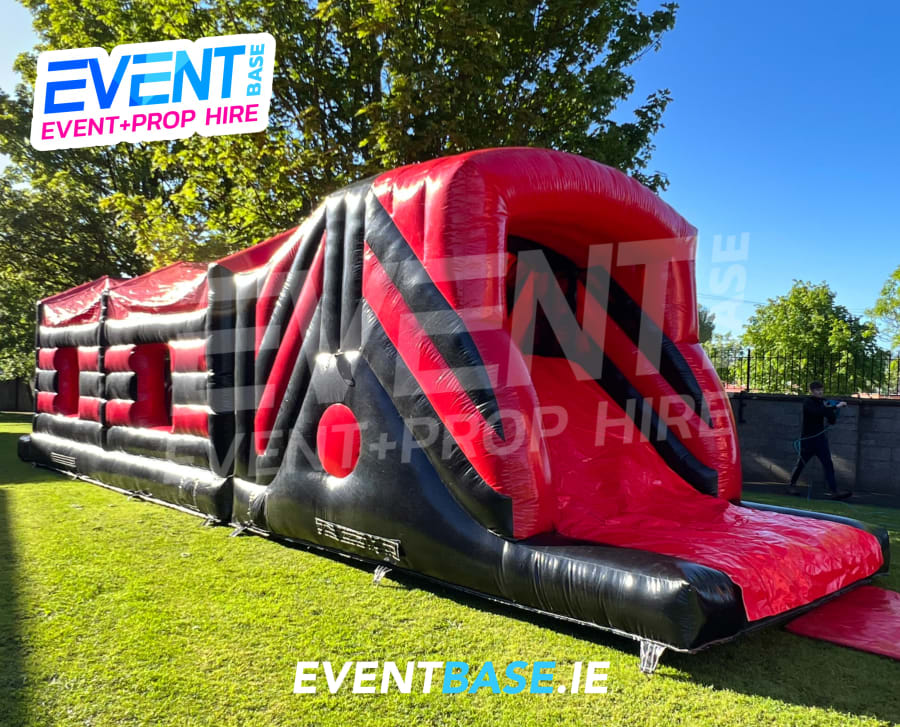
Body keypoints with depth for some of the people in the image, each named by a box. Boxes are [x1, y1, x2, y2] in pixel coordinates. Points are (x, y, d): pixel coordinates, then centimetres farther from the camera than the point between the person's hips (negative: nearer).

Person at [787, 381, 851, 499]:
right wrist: (835, 407, -34)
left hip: (821, 438, 5)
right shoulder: (807, 402, -10)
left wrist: (830, 409, -14)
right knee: (801, 463, 6)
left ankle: (833, 491, -8)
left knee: (828, 464, -5)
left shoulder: (822, 403, 6)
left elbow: (832, 421, 4)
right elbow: (817, 411, -32)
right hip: (807, 439, -5)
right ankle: (792, 485, 25)